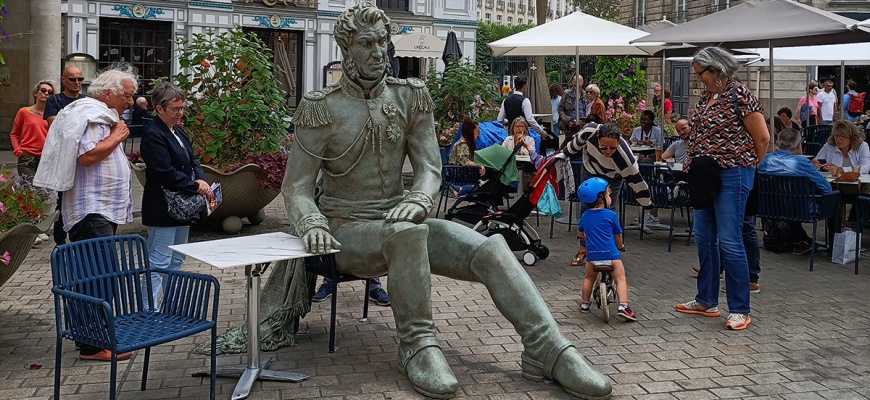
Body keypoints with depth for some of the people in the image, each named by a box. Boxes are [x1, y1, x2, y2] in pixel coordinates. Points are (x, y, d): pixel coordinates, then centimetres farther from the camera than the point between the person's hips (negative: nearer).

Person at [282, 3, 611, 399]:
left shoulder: (409, 96, 6)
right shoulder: (321, 108, -5)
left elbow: (430, 167, 1)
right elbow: (296, 186, -6)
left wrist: (416, 200, -22)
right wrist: (313, 225, -28)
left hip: (399, 220, 4)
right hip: (349, 229, -4)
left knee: (491, 248, -20)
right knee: (407, 231, -39)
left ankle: (548, 350, -22)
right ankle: (417, 347, -23)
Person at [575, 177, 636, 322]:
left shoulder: (585, 215, 7)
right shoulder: (610, 215, -7)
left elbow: (580, 231, 26)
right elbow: (618, 234, 4)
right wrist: (620, 246, 25)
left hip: (592, 254, 4)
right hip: (610, 254, -4)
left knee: (589, 279, 23)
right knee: (621, 279, 3)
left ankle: (585, 303, 31)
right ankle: (623, 307, -8)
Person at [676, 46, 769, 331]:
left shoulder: (739, 96, -12)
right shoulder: (706, 97, 13)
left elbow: (762, 138, -9)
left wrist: (748, 167, 4)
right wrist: (693, 166, 11)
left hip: (731, 175, -9)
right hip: (705, 176, 9)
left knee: (729, 241, -7)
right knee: (704, 239, 12)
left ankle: (740, 310, 3)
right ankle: (706, 301, 24)